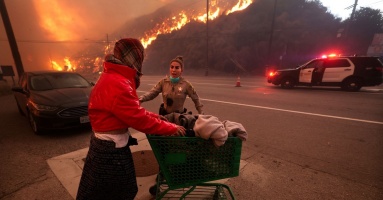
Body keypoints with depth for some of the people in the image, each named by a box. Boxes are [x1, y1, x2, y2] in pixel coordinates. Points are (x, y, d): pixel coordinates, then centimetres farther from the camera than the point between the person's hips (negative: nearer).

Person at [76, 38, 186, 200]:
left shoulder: (113, 77, 6)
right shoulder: (117, 84, -28)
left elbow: (132, 110, 9)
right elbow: (138, 118, -27)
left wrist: (155, 116, 5)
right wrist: (171, 128, -17)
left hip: (107, 143, 10)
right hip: (112, 147, -10)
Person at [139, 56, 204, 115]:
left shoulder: (186, 84, -11)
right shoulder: (163, 81, -6)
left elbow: (196, 99, -3)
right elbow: (152, 93, -12)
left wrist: (201, 114, -3)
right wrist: (141, 99, -31)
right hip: (165, 114, 2)